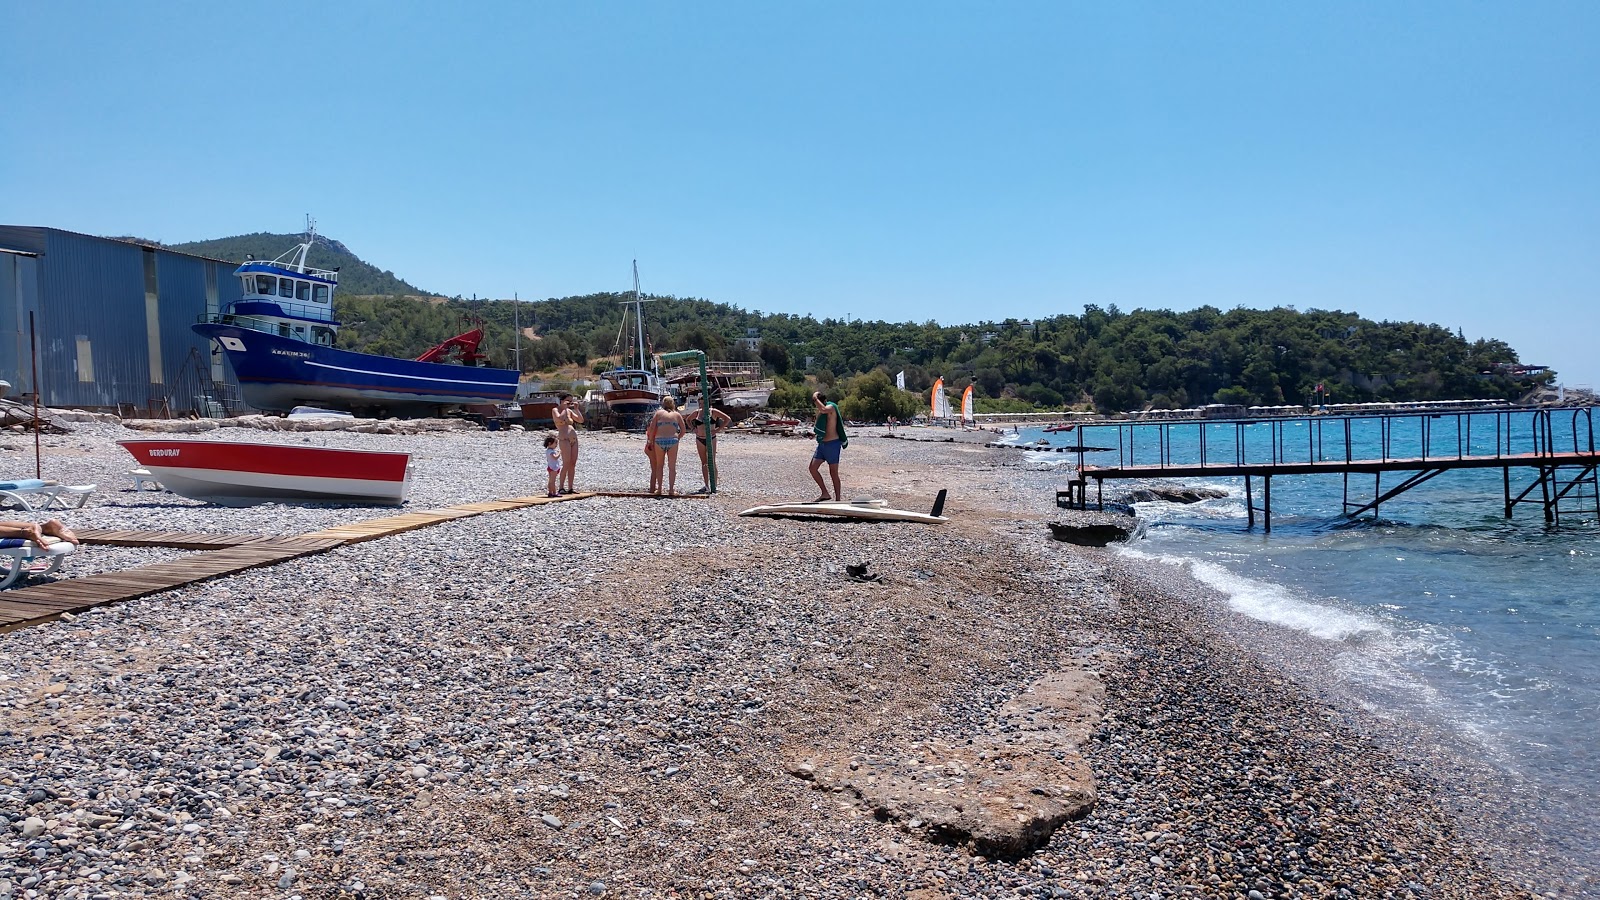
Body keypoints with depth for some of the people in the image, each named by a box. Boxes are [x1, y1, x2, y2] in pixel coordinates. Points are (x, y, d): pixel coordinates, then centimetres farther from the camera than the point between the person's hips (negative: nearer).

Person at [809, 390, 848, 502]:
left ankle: (838, 499, 6)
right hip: (822, 444, 8)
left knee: (833, 473, -3)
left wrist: (815, 398, -25)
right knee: (813, 468, 2)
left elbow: (823, 409, -38)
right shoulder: (820, 411, 12)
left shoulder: (831, 407, -13)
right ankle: (825, 494, 12)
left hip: (832, 444, -8)